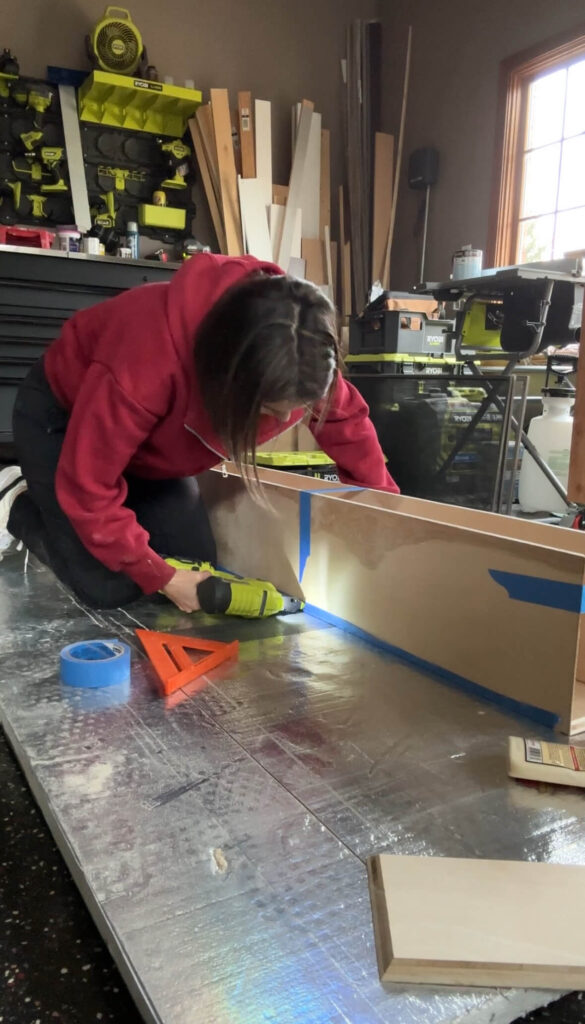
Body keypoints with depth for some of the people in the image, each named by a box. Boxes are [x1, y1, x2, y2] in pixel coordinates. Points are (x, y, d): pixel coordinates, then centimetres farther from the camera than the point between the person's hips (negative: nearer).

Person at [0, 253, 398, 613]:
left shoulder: (301, 361, -26)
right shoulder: (150, 359, -44)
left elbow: (345, 418, -5)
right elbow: (88, 485, -33)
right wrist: (161, 577, -28)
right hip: (61, 415, -6)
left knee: (197, 565, -1)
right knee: (110, 589, -16)